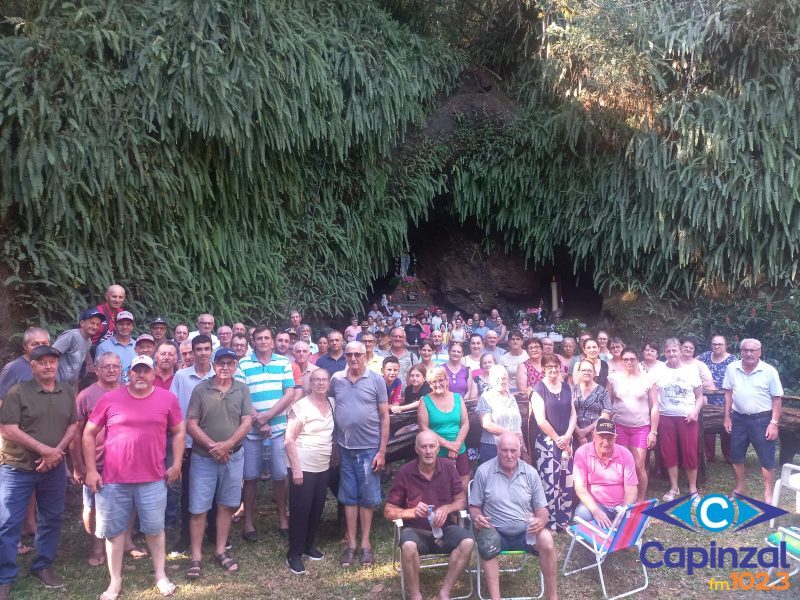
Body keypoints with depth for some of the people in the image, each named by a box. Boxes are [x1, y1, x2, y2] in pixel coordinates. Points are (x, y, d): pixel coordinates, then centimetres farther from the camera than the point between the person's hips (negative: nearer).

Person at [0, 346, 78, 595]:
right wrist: (44, 449, -17)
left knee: (51, 519, 13)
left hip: (54, 469, 4)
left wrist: (58, 450, -10)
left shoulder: (67, 392, 5)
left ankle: (43, 566, 29)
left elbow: (73, 425, 7)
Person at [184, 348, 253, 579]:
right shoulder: (201, 389, -4)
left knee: (226, 506, 11)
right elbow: (191, 424, -7)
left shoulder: (242, 390, 1)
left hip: (233, 457, 2)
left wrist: (228, 444, -16)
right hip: (203, 458, -2)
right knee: (198, 508, 1)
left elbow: (247, 422, -4)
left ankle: (220, 551, 23)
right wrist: (212, 445, -16)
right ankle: (196, 557, 12)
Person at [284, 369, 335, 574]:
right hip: (303, 467, -6)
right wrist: (296, 468, -18)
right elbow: (289, 439, -15)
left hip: (324, 467, 6)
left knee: (317, 508, 14)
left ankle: (309, 545, 31)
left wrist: (333, 457, 6)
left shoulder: (332, 403, 5)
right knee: (300, 510, 0)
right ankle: (294, 554, 12)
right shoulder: (301, 406, -14)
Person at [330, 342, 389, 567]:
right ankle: (351, 543, 21)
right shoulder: (336, 380, 2)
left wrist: (382, 451, -7)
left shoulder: (376, 380, -4)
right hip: (344, 447, 2)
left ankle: (365, 543, 20)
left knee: (367, 497, 7)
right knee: (349, 496, 10)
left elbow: (384, 416, -3)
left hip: (369, 448, -2)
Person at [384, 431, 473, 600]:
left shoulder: (448, 467, -2)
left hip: (444, 528, 2)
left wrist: (446, 508, -16)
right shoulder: (405, 472, -7)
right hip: (416, 530, -2)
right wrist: (412, 511, -22)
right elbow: (389, 511, -3)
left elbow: (462, 501, 5)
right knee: (408, 546, -35)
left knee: (467, 542, -27)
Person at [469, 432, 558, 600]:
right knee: (487, 542, -34)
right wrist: (477, 517, -22)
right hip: (496, 532, -1)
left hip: (526, 532, 2)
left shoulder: (531, 473, 1)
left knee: (546, 539, -27)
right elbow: (474, 506, 2)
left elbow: (541, 509, 6)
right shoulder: (484, 471, -5)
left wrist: (541, 521, -17)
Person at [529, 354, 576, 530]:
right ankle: (550, 523, 2)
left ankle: (564, 519, 17)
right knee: (550, 482, -6)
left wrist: (567, 436, -4)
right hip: (547, 441, -5)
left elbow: (573, 414, 10)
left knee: (566, 481, 6)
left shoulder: (566, 387, 11)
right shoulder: (538, 389, -6)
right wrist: (557, 439, -8)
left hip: (566, 441, 5)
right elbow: (541, 420, -11)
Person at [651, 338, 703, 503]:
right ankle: (674, 488, 19)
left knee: (689, 453, 0)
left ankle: (693, 489, 13)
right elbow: (653, 396, 1)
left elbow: (699, 396, 6)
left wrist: (695, 411, -9)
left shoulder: (691, 370, 2)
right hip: (665, 417, 1)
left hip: (687, 418, -1)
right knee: (669, 452, 6)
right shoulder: (659, 371, 2)